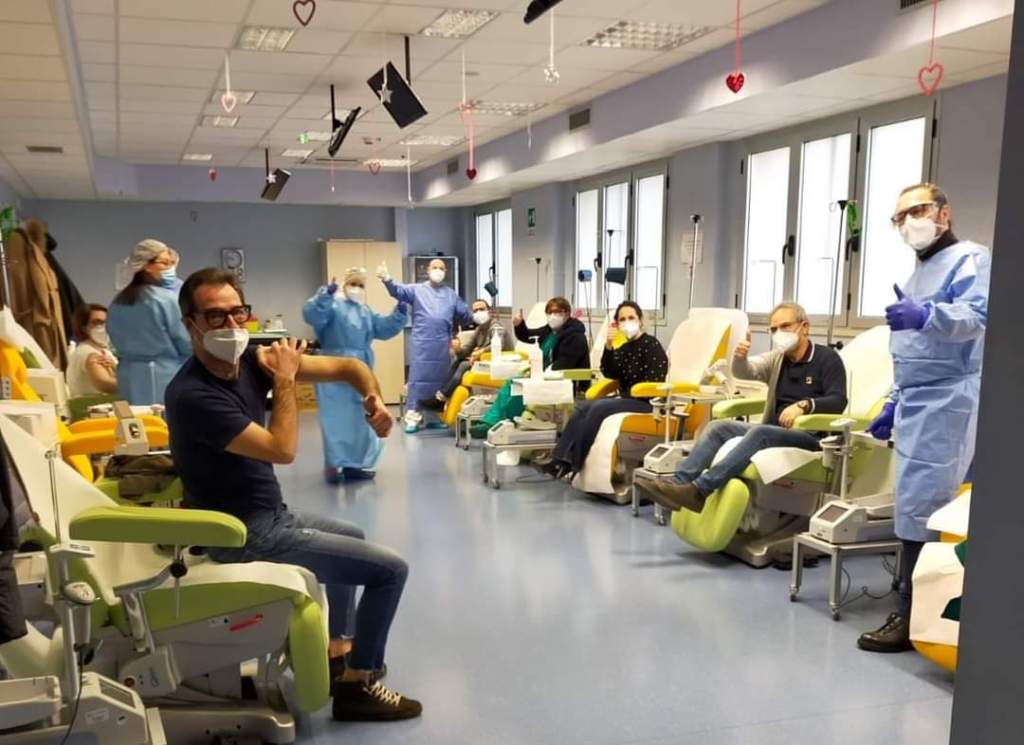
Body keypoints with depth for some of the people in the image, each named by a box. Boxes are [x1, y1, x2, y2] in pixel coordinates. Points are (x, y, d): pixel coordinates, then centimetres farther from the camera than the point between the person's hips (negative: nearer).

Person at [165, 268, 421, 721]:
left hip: (266, 515, 9)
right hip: (246, 534, -9)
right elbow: (282, 449, -27)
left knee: (352, 536, 32)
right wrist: (285, 380, -17)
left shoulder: (252, 360, -3)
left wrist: (373, 398, -20)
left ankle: (335, 655, 39)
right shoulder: (192, 395, -25)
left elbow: (348, 367, 0)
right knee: (391, 568, -4)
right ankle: (356, 685, 12)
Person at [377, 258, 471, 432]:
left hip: (443, 345, 4)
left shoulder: (451, 294, 18)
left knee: (439, 379, 9)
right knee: (418, 378, -5)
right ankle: (413, 417, -1)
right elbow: (398, 291, -11)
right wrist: (387, 280, -29)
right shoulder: (416, 290, 6)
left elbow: (466, 315, 20)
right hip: (422, 343, -4)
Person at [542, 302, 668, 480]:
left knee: (598, 409, -26)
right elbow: (610, 374, 0)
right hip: (626, 399, 8)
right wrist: (609, 346, -12)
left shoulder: (652, 345, -7)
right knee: (582, 409, -11)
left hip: (646, 402, -8)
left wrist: (626, 396, -12)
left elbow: (653, 382, -15)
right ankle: (563, 459, -21)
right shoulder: (624, 346, 14)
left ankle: (574, 463, -22)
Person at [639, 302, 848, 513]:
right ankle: (678, 483, -32)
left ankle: (698, 491, -46)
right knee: (718, 427, -13)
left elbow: (838, 401, -12)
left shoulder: (827, 358, 0)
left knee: (759, 432, -34)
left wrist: (804, 405, -30)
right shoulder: (777, 358, 16)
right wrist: (740, 357, -24)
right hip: (775, 431, 7)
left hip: (809, 435, -7)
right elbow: (744, 371, 0)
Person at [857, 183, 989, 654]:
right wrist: (894, 404, 24)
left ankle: (913, 616, -4)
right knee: (920, 504, 11)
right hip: (918, 405, 9)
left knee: (920, 506, -10)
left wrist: (926, 315, -39)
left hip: (946, 404, -9)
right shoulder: (918, 274, 24)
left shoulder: (970, 259, -4)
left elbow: (977, 315, -24)